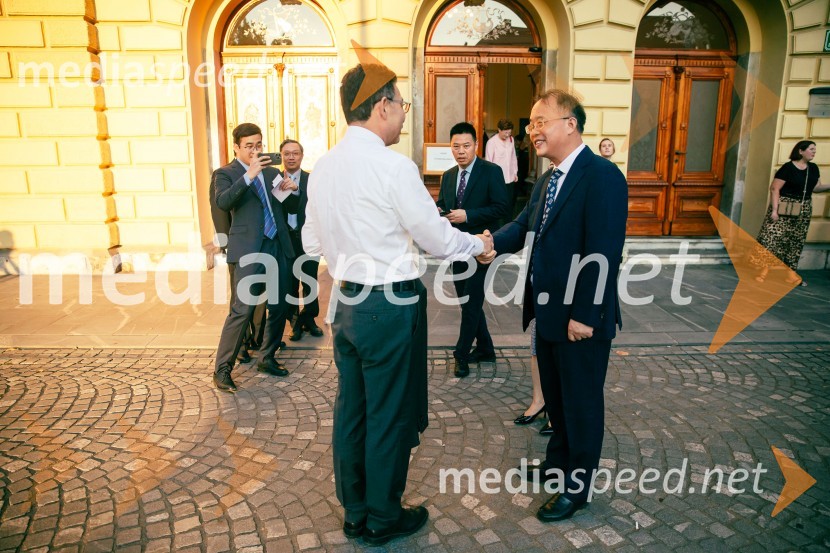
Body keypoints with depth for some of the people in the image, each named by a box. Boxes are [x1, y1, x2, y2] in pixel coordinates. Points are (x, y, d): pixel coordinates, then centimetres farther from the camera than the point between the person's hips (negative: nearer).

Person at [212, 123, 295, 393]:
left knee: (279, 307, 10)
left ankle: (266, 358, 27)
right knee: (242, 310, -10)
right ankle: (222, 369, 3)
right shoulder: (226, 173, 2)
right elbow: (222, 202, -19)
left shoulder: (271, 172, 16)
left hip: (278, 247, 6)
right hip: (249, 250, -6)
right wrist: (249, 174, -25)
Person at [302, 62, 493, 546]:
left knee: (352, 408, 17)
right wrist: (479, 243, 6)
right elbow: (438, 239, -12)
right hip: (391, 306, -7)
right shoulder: (394, 167, -17)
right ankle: (383, 519, 28)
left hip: (347, 301, 7)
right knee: (390, 414, 9)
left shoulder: (322, 168, 5)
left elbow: (313, 243, 11)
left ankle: (355, 510, 35)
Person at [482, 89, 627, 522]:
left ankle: (576, 486, 27)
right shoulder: (547, 181, 12)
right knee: (554, 394, 23)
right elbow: (523, 225, 6)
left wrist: (585, 316, -23)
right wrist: (494, 242, -14)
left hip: (581, 318, -8)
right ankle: (558, 460, 43)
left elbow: (603, 254, -22)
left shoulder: (602, 176, -18)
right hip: (548, 312, 8)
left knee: (581, 401, 9)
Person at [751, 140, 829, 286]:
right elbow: (774, 188, -14)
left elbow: (815, 187, 15)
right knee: (773, 237, -10)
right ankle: (764, 269, -8)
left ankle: (791, 272, 17)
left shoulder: (813, 168, 8)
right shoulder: (788, 168, -12)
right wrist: (774, 209, -19)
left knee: (796, 241, 10)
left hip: (803, 211, 7)